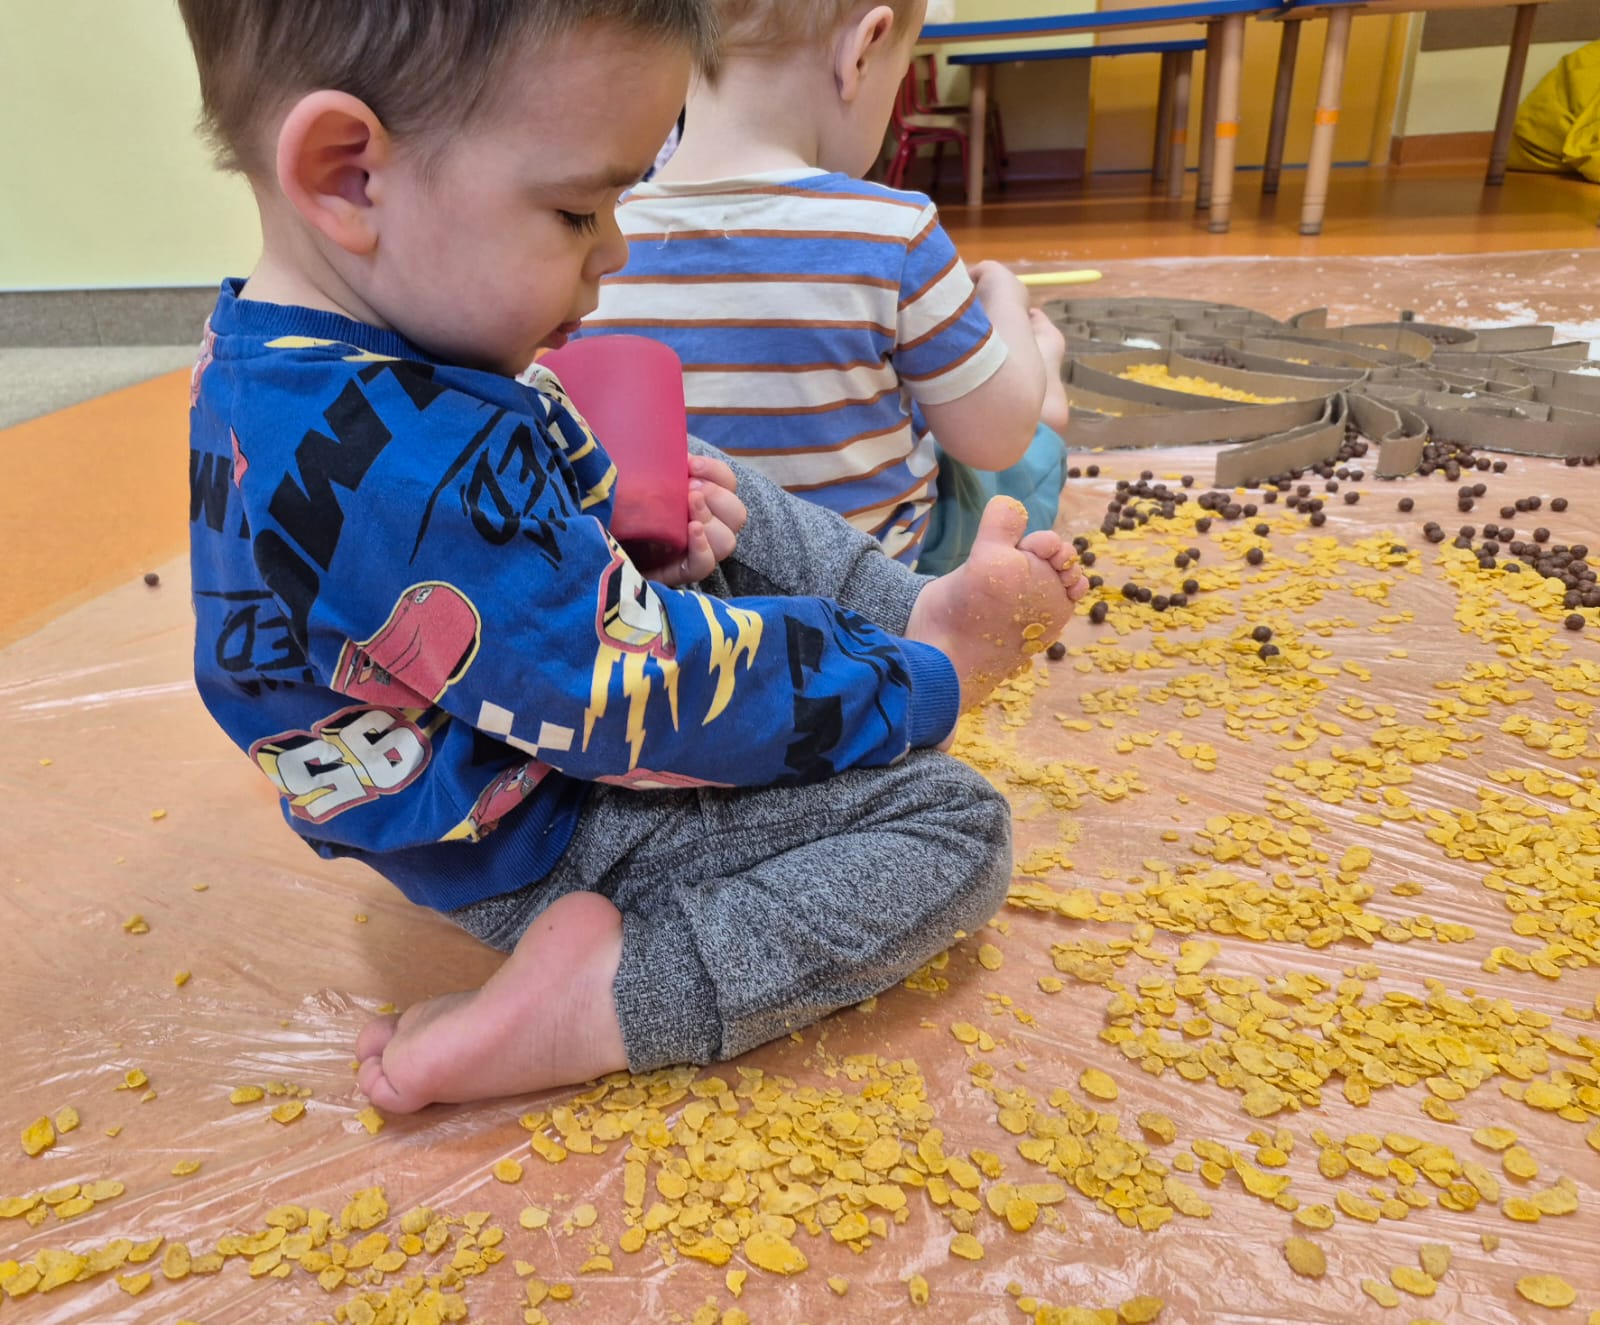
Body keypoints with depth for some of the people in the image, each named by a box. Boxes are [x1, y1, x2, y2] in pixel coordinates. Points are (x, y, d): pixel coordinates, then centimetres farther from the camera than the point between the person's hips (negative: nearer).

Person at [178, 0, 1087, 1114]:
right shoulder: (418, 485, -37)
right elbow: (658, 707, -30)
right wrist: (930, 682, -18)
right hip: (538, 845, -9)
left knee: (755, 514, 14)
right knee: (957, 827, -11)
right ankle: (590, 1001, -13)